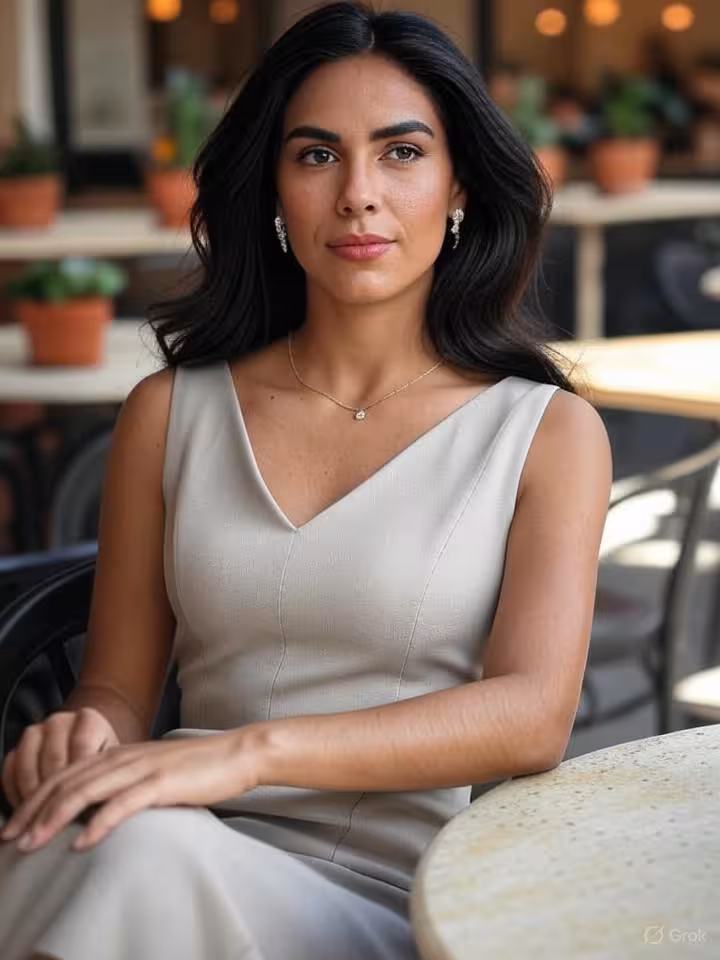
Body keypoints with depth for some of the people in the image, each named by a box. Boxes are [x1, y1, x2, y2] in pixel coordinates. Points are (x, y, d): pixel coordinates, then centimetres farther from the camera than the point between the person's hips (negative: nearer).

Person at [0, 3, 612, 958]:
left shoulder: (548, 430, 3)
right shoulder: (169, 413, 10)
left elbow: (532, 715, -11)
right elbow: (119, 685, 12)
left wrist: (253, 748, -25)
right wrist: (83, 739, -14)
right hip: (199, 861, 2)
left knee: (137, 856, -34)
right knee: (121, 844, -35)